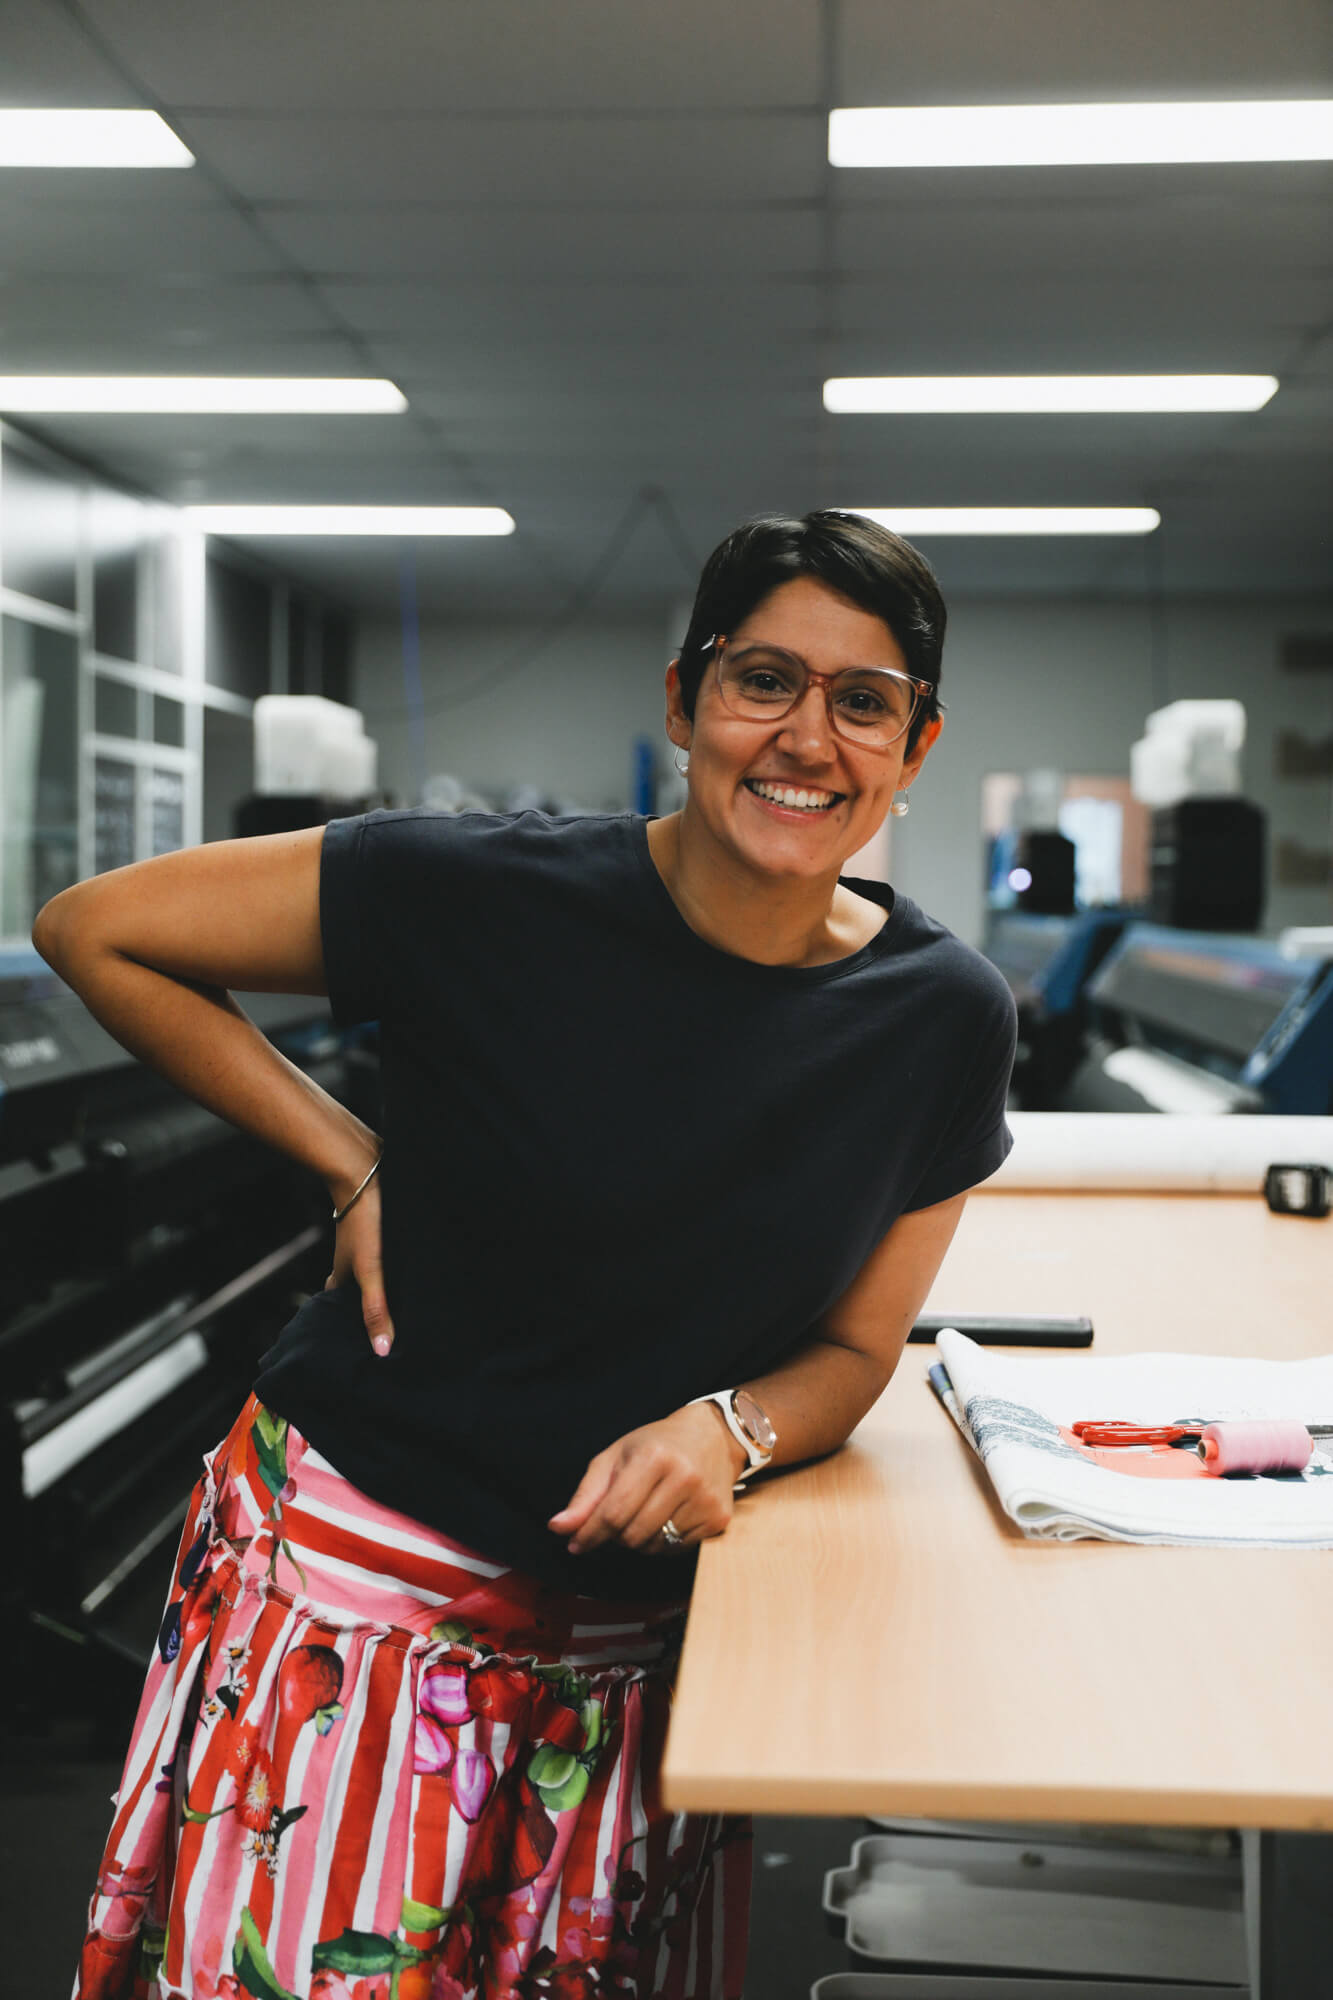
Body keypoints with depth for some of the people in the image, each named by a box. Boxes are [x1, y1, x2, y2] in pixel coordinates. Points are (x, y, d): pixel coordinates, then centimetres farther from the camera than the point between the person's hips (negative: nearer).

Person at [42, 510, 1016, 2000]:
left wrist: (728, 1431, -15)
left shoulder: (943, 1020, -4)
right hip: (355, 1569, -3)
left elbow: (853, 1348, 7)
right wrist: (353, 1166, -9)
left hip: (631, 1633, 3)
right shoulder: (488, 896, -15)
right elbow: (92, 929, -6)